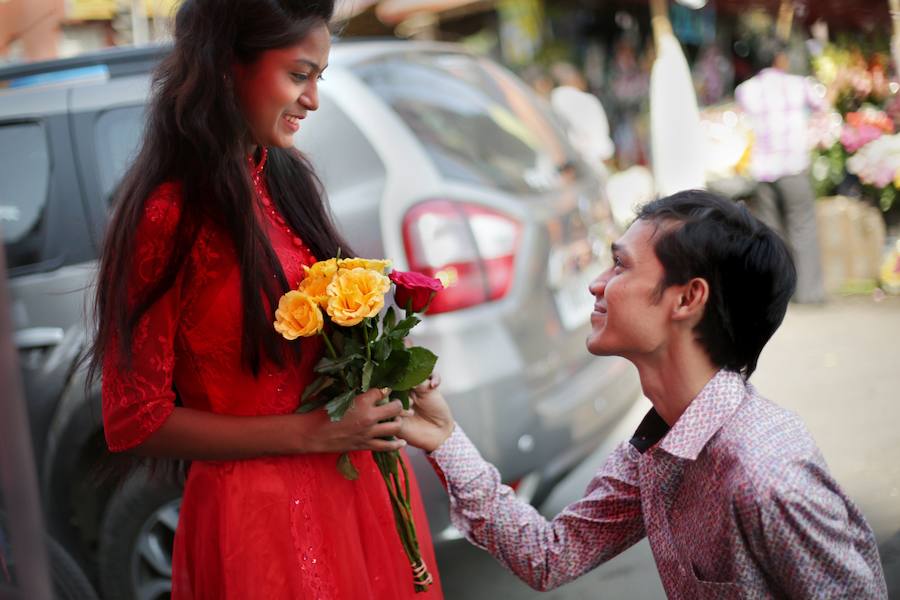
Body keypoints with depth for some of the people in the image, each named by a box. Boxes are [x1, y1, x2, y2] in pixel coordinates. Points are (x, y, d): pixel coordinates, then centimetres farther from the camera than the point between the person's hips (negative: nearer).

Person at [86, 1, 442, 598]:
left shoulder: (286, 178, 3)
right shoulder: (168, 217, -18)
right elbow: (134, 421, -16)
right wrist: (313, 432, -19)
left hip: (356, 482, 7)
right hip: (260, 508, -7)